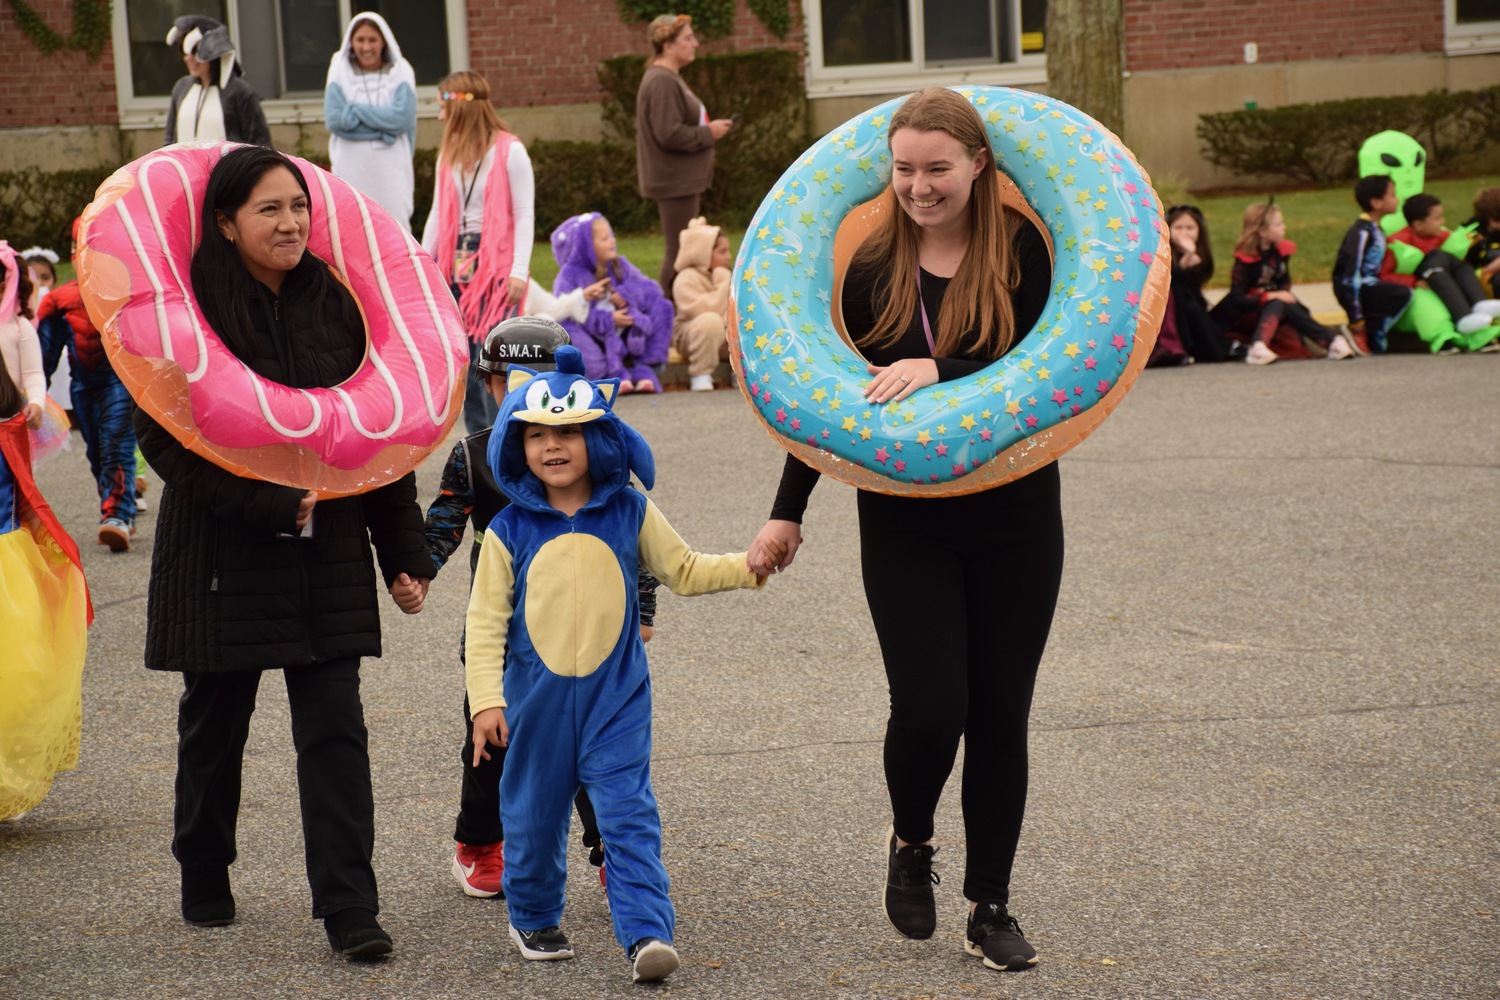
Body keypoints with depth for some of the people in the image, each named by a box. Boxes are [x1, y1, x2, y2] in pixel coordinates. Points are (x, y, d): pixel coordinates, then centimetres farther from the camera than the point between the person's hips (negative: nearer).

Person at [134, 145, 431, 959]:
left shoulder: (334, 305, 4)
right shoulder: (188, 313, -9)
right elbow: (166, 440, -13)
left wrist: (404, 553, 6)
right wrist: (271, 503, -20)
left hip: (329, 556, 3)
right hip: (224, 555, -2)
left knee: (334, 729, -3)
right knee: (214, 727, 12)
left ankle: (348, 906, -1)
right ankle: (205, 884, 30)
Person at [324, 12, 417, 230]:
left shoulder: (400, 72, 4)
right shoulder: (340, 73, 6)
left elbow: (403, 117, -11)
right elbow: (333, 119, -8)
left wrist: (356, 110, -8)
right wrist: (383, 128, -11)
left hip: (391, 169, 0)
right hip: (351, 169, 0)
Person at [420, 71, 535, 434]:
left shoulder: (509, 151, -6)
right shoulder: (449, 154, 13)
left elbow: (524, 214, -8)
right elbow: (438, 215, 16)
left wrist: (519, 270, -15)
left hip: (496, 264, -6)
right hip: (456, 264, 6)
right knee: (462, 360, 5)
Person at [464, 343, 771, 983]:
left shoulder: (630, 514, 2)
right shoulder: (509, 530, -2)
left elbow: (684, 571, 12)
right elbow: (486, 621, -1)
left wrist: (747, 567, -2)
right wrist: (486, 701, -7)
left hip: (615, 695, 0)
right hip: (536, 699, 0)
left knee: (629, 814, -9)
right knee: (534, 816, 11)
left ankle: (645, 933, -12)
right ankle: (533, 918, 32)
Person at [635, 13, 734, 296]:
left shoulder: (670, 79, 16)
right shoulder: (661, 82, -18)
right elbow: (669, 134, -25)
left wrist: (709, 128, 9)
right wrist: (708, 133, -14)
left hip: (683, 180, 11)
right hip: (674, 180, -11)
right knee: (679, 252, -8)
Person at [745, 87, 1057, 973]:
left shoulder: (1021, 251, -5)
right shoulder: (874, 268, 0)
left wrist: (940, 371, -27)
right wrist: (788, 512, 8)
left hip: (1015, 514, 0)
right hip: (905, 520, 0)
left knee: (1001, 715, 5)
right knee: (930, 706, -11)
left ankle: (991, 906, 19)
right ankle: (911, 843, 21)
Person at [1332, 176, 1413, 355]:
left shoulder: (1377, 230, 13)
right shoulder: (1362, 233, -17)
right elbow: (1352, 275, -21)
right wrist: (1356, 319, -22)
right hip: (1349, 287, -10)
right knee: (1403, 295, -24)